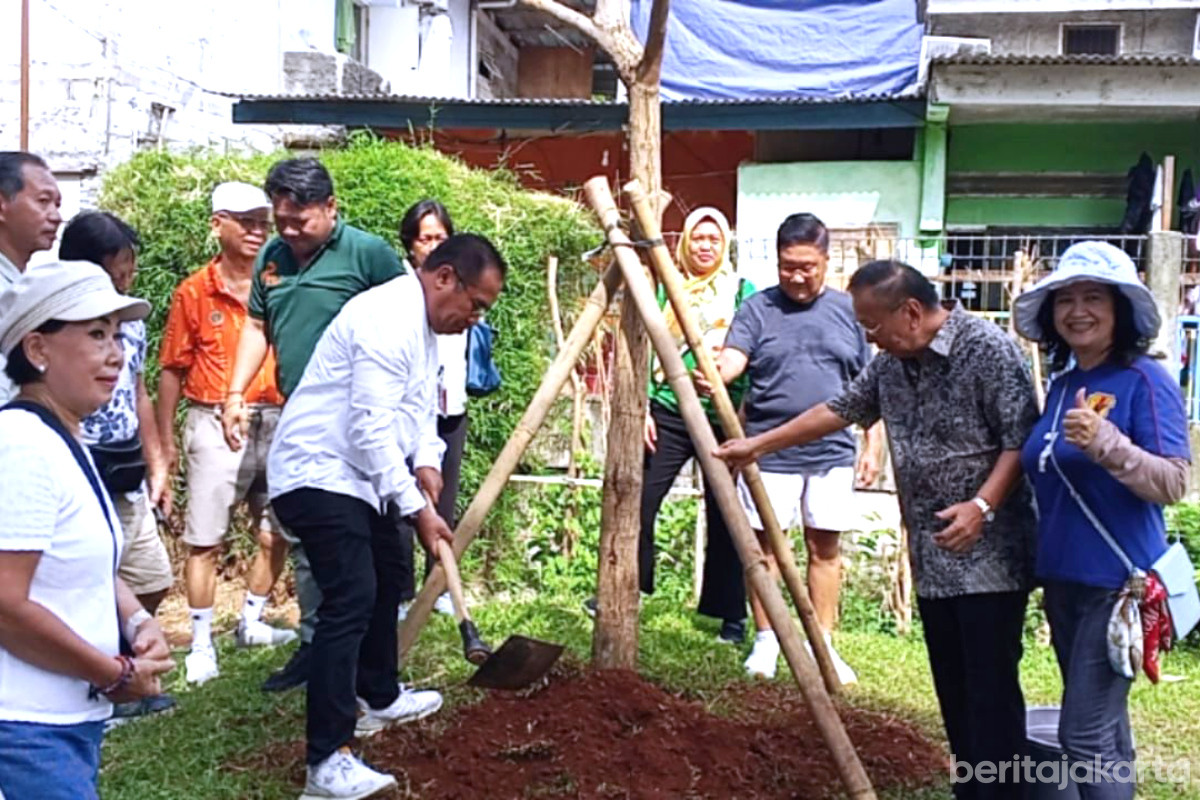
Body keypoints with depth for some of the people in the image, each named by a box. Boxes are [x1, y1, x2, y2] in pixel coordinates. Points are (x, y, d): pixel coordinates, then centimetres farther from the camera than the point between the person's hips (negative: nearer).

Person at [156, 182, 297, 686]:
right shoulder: (194, 293, -2)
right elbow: (172, 370, 1)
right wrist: (167, 441, 0)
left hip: (276, 422, 3)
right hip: (215, 424, -3)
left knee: (276, 534, 13)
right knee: (204, 541, 2)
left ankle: (251, 622, 33)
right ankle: (201, 645, 13)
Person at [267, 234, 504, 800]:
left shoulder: (424, 323, 11)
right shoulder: (389, 319, -23)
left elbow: (419, 406, 17)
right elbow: (371, 429, -26)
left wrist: (426, 462, -2)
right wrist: (417, 508, -22)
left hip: (353, 475, 11)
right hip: (318, 474, -11)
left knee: (387, 577, 22)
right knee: (351, 599, -18)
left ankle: (381, 698, 41)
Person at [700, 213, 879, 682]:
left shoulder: (848, 310, 9)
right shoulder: (757, 309, 2)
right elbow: (733, 357, -14)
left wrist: (872, 446, 7)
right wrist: (713, 375, -36)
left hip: (831, 453, 2)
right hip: (768, 452, -1)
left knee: (825, 547, 8)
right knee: (764, 544, 5)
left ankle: (822, 644, 21)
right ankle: (765, 641, 19)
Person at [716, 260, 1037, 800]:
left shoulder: (987, 349, -13)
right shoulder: (891, 363, 11)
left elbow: (1022, 440, -16)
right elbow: (839, 411, 20)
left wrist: (983, 504, -27)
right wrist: (759, 444, 21)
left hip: (989, 557, -8)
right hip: (931, 558, 8)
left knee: (989, 686, -5)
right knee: (952, 688, 13)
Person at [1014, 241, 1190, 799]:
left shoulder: (1145, 382, -12)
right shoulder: (1062, 385, 9)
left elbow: (1174, 483, -19)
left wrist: (1104, 442, -33)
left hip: (1117, 583, -7)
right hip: (1062, 579, 7)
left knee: (1084, 735, -6)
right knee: (1104, 728, 18)